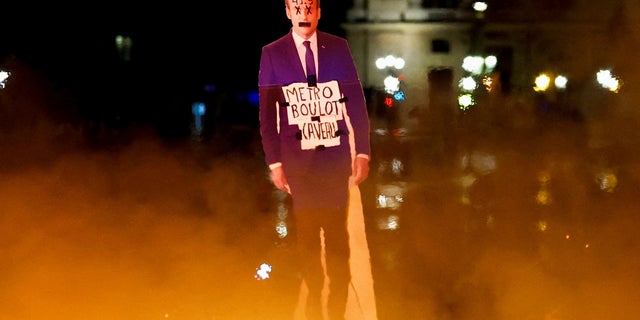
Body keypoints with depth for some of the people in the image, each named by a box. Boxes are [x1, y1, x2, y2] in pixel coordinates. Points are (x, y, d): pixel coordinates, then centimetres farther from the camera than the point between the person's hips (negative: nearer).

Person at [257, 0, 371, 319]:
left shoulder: (339, 47, 4)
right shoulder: (272, 53, 1)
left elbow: (356, 101, 5)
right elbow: (266, 112, 1)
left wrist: (362, 151, 0)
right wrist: (274, 161, -3)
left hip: (335, 157, 1)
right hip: (297, 159, -1)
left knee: (337, 235, 5)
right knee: (306, 235, 5)